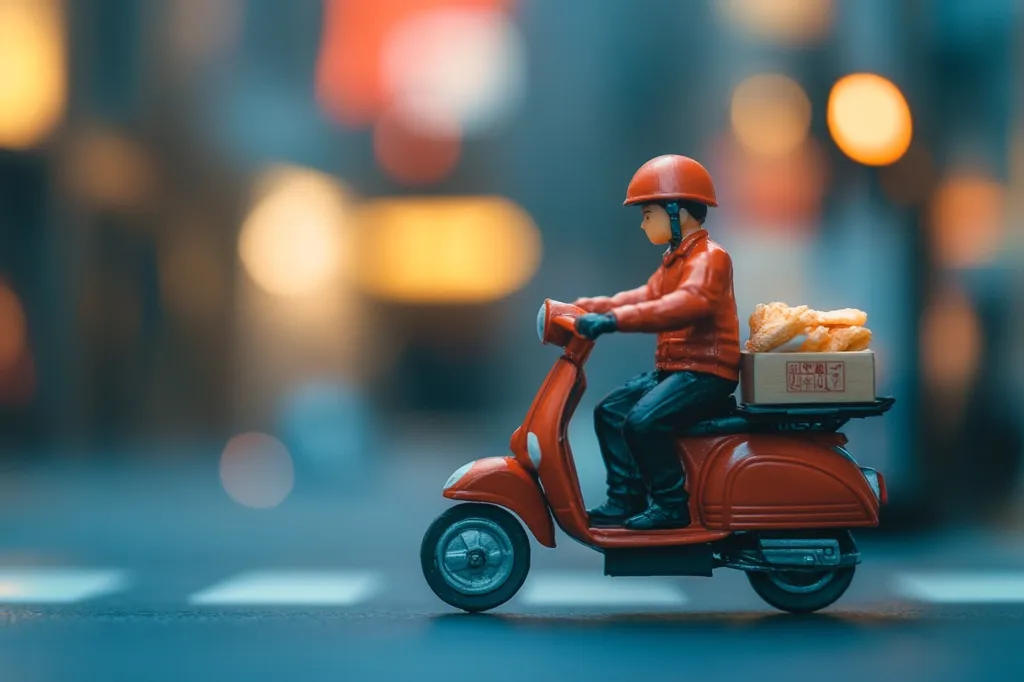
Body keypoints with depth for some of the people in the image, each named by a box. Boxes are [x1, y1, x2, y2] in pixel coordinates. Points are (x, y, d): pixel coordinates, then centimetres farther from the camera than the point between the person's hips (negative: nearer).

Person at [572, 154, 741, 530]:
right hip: (673, 368, 11)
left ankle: (672, 505, -13)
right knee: (610, 411, 6)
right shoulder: (674, 260, 20)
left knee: (644, 421, -27)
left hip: (706, 371, -11)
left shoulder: (709, 257, -15)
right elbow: (647, 296, 18)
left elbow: (687, 302, -33)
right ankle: (625, 499, 6)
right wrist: (588, 308, 6)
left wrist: (615, 319, -41)